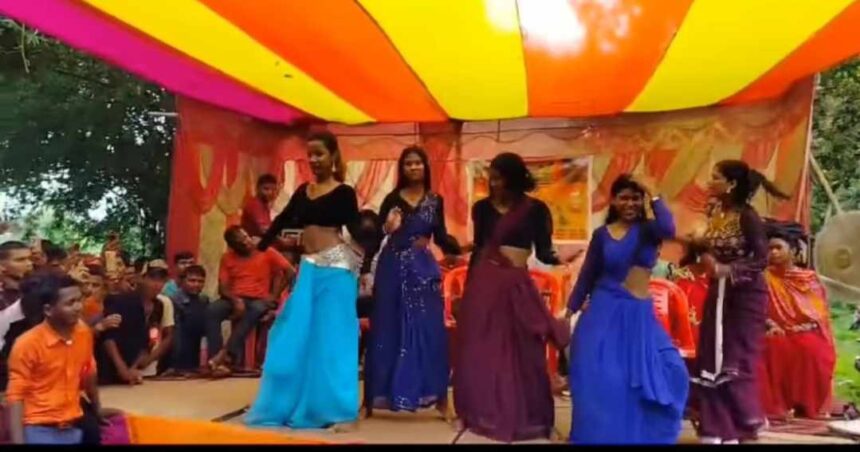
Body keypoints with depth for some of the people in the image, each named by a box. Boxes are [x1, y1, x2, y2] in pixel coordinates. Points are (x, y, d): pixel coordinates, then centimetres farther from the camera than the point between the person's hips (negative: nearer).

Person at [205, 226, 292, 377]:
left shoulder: (267, 253, 3)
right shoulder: (227, 258, 9)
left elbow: (290, 272, -2)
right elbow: (222, 287, 3)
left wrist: (274, 295, -11)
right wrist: (235, 300, -18)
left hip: (259, 300, -2)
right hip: (234, 299, 2)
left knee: (256, 310, -38)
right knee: (211, 310, -29)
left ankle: (226, 354, -38)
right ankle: (217, 360, -35)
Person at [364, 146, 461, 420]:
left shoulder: (435, 200, 7)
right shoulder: (392, 199, 0)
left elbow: (441, 237, 7)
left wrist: (460, 249, -11)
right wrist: (389, 228, -27)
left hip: (424, 268, 2)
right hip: (393, 267, -1)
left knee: (430, 330, 1)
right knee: (388, 330, 3)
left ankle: (439, 396, 10)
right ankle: (375, 396, 14)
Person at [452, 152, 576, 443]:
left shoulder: (536, 209, -3)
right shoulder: (482, 208, 4)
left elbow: (543, 252, -3)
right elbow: (478, 248, 9)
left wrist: (558, 259, -25)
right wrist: (468, 287, 10)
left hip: (517, 285, -2)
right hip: (483, 284, 2)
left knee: (521, 352, 3)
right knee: (481, 351, 7)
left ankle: (524, 417, 19)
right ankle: (483, 414, 22)